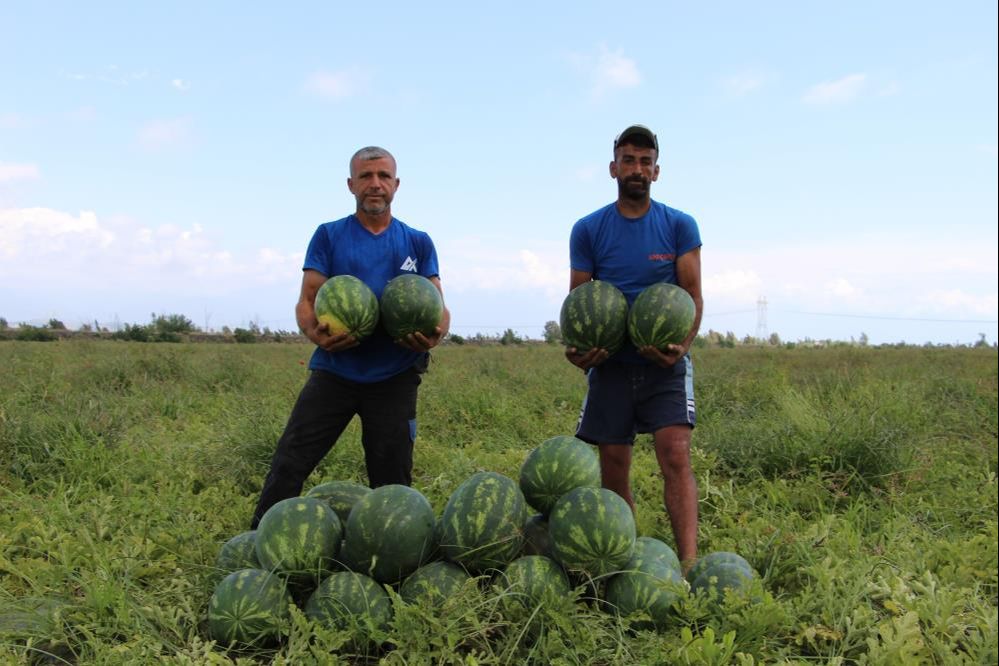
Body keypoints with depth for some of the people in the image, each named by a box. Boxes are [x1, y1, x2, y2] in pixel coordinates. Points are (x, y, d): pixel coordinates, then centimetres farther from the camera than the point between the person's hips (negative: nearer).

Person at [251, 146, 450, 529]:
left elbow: (439, 306, 7)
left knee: (392, 481, 8)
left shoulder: (418, 243, 9)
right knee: (288, 465, -5)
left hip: (394, 380, 1)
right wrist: (315, 333, -22)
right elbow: (307, 301, 1)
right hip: (334, 373, -1)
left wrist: (435, 335, -17)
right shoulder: (329, 236, 6)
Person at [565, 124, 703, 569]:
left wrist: (682, 345, -19)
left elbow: (693, 296, -1)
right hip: (611, 362, 1)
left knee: (676, 456, -15)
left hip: (665, 362, -1)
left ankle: (689, 564, -15)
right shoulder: (588, 230, 4)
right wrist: (576, 348, -14)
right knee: (613, 468, 5)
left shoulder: (679, 226, 2)